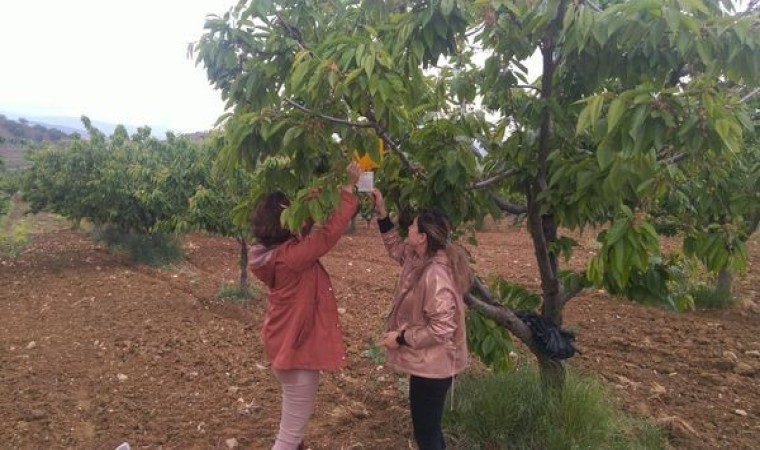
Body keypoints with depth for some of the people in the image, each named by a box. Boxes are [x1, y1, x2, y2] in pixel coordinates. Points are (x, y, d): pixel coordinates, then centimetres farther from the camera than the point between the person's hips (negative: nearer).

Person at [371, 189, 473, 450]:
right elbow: (395, 247, 19)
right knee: (428, 428, 27)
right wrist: (381, 214, 8)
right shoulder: (419, 257, 0)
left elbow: (441, 328, -30)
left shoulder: (435, 275, -30)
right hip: (427, 362, 10)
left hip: (432, 365, -10)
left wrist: (401, 338, -20)